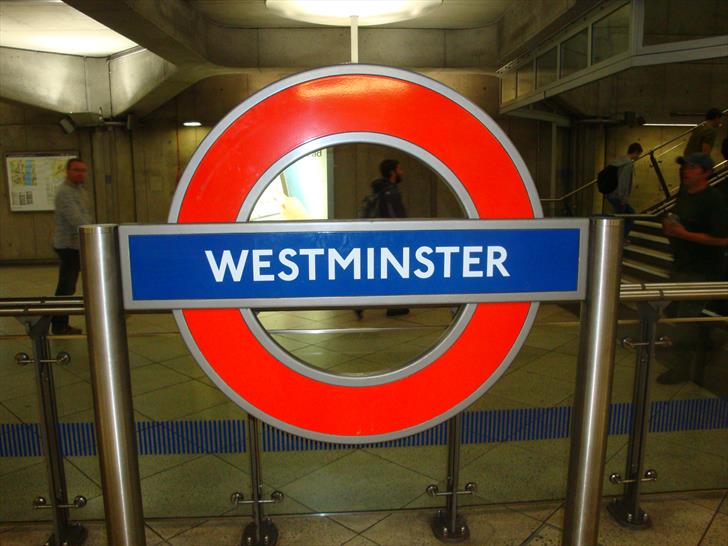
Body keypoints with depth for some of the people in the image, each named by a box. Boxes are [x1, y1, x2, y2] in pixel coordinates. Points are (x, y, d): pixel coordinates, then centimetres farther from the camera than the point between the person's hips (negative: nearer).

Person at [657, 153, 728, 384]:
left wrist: (683, 234, -24)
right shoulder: (683, 193, 8)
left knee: (686, 318, -3)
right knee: (693, 318, 22)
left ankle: (679, 368, 9)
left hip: (701, 271, -9)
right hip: (682, 265, 9)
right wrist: (669, 227, 2)